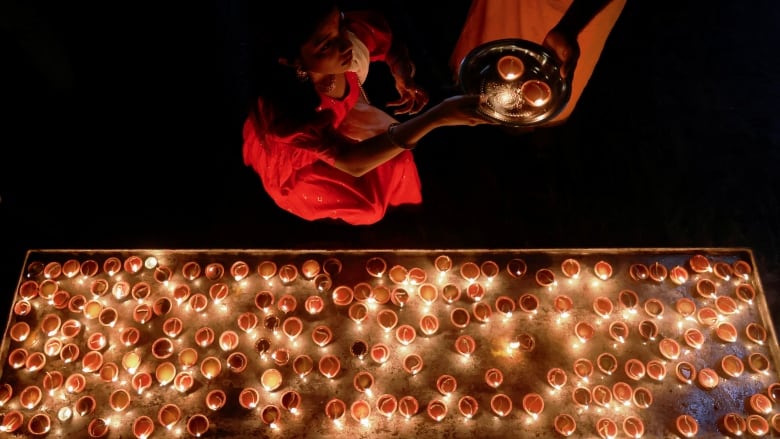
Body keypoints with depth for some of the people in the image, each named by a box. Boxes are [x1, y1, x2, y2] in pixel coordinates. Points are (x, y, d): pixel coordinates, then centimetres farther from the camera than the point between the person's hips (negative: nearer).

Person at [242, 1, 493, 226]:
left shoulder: (354, 34, -32)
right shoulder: (279, 107, -45)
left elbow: (393, 47, -8)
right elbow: (352, 163, -45)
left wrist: (404, 79, -32)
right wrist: (437, 116, -54)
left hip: (341, 125, 5)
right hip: (297, 163, -4)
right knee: (367, 204, -12)